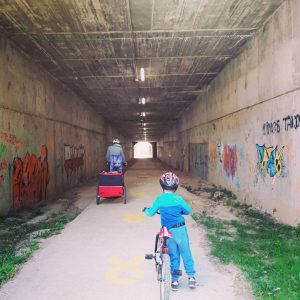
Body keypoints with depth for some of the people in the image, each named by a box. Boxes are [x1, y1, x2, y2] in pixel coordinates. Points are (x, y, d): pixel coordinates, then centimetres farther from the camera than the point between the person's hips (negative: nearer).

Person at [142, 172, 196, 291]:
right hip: (180, 229, -1)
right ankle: (191, 277, 18)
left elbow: (151, 213, 1)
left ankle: (175, 280, 19)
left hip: (168, 231, 1)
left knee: (173, 255, 13)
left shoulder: (159, 199, -7)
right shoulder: (178, 199, -5)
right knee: (186, 253, 12)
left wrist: (146, 209, 23)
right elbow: (188, 211, 7)